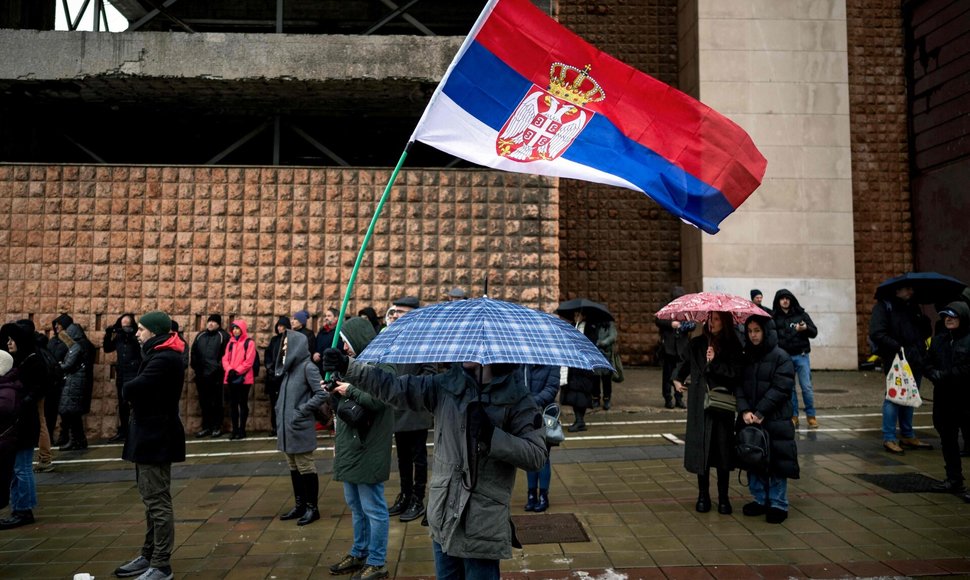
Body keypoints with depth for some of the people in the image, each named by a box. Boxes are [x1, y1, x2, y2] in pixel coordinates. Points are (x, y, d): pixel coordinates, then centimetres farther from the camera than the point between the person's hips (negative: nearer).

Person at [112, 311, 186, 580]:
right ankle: (149, 556, 30)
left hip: (156, 437, -11)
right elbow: (138, 390, 13)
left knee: (158, 502, -4)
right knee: (152, 500, 18)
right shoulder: (158, 355, 15)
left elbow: (131, 390, -24)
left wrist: (127, 389, -5)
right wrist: (134, 390, -7)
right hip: (150, 433, 11)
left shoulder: (165, 359, -20)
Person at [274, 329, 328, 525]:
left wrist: (301, 411, -16)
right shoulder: (289, 366, 13)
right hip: (286, 426, 8)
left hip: (300, 428, -8)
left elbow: (321, 394, -17)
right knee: (294, 468, 14)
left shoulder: (308, 367, -12)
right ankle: (299, 505, 24)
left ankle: (312, 508, 10)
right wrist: (280, 411, 7)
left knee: (305, 468, 0)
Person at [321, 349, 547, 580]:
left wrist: (491, 435, -23)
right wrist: (347, 366, -1)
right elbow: (396, 388, 4)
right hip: (443, 517, 4)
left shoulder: (516, 396, -8)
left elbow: (537, 455, -13)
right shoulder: (446, 385, 4)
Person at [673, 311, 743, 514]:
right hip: (699, 405, 2)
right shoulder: (696, 344, 7)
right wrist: (677, 379, 10)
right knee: (700, 448, 3)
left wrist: (715, 362, -18)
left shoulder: (732, 347, -1)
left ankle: (723, 498, 14)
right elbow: (685, 364, 23)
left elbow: (736, 374, -12)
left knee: (723, 450, 2)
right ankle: (703, 496, 16)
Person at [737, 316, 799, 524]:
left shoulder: (781, 357, -6)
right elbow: (739, 386, 4)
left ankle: (778, 505, 12)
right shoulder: (746, 358, 9)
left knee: (777, 463, 0)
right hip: (749, 419, 5)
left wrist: (760, 413, -16)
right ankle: (760, 500, 23)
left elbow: (781, 388, -13)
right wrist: (744, 411, -12)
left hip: (775, 419, -5)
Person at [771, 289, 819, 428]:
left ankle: (811, 415, 7)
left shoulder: (801, 314, 4)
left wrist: (806, 328, -16)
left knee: (806, 387, -3)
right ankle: (793, 416, 14)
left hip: (801, 356, -1)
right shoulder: (774, 317, 3)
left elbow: (814, 332, 3)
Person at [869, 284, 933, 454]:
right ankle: (889, 438, 3)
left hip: (915, 361, 8)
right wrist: (897, 347, -20)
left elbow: (924, 329, 26)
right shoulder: (883, 306, -8)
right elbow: (876, 333, -17)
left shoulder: (913, 306, 16)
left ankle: (908, 436, 25)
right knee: (893, 398, -4)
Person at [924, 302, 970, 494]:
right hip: (943, 399, 7)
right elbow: (928, 363, 13)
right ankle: (953, 479, 23)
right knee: (947, 439, 13)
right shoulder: (938, 340, 13)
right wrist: (934, 374, -7)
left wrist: (944, 375, -17)